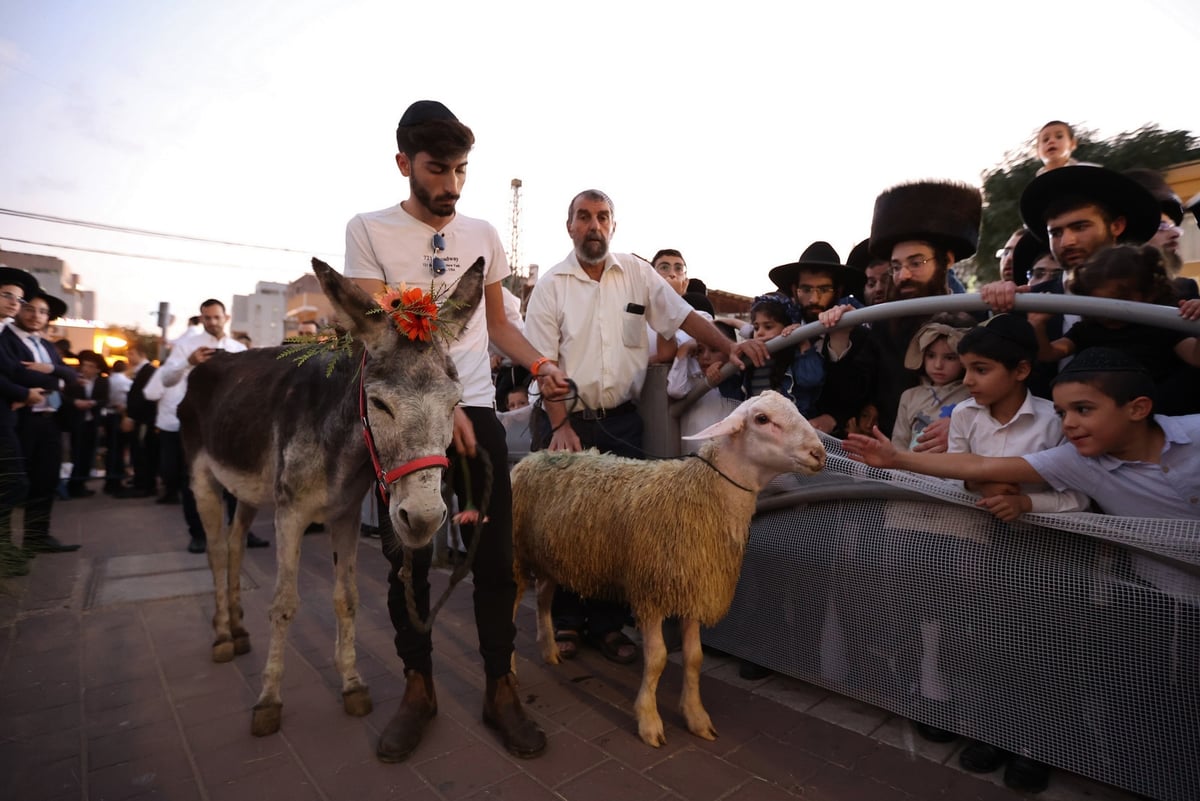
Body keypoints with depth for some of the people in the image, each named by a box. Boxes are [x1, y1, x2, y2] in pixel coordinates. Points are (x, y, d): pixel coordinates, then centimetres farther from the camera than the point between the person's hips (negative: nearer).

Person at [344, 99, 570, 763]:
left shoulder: (483, 234, 10)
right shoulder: (369, 230, 1)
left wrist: (540, 365, 0)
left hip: (478, 411, 2)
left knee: (495, 556, 3)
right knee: (408, 557, 8)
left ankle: (501, 689, 19)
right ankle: (417, 687, 27)